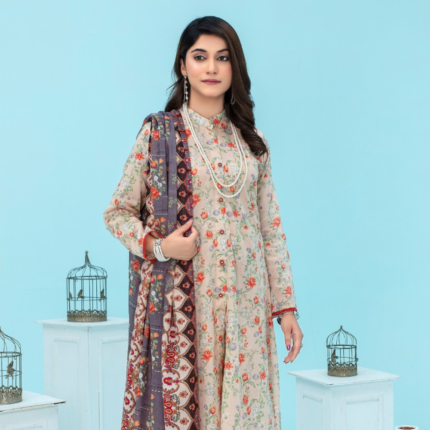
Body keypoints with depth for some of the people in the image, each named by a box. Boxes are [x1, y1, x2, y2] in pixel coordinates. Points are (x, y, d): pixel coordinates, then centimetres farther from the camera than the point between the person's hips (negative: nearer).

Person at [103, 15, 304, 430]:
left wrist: (286, 305, 6)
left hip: (245, 302, 3)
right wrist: (157, 246, -14)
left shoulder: (252, 141, 10)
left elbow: (271, 228, 11)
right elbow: (117, 212, 4)